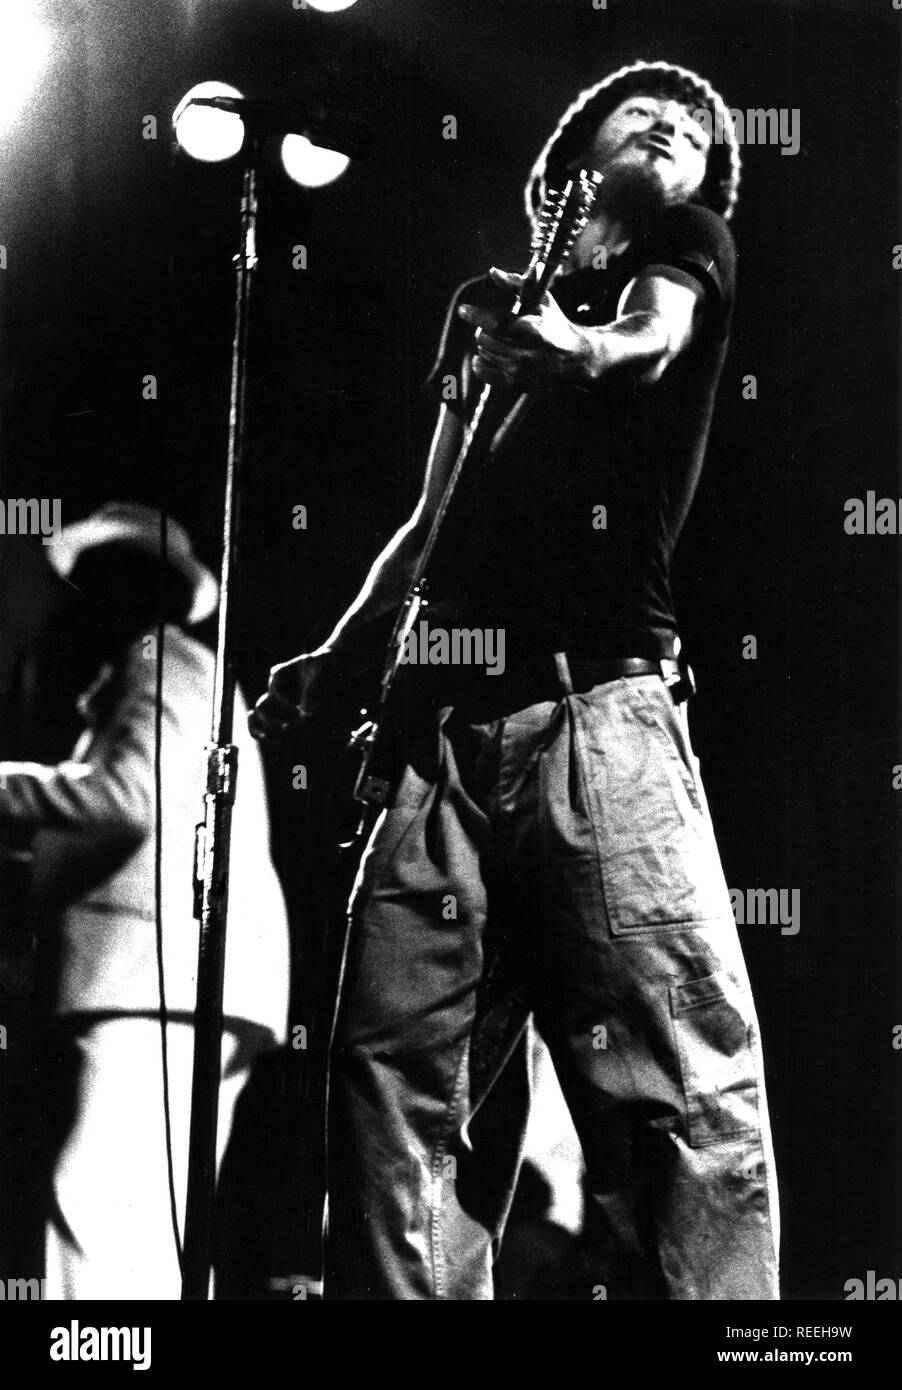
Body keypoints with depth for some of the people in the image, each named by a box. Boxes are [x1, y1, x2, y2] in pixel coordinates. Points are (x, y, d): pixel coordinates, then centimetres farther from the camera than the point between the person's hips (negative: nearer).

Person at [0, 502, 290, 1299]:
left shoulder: (163, 661, 1)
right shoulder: (159, 672, 31)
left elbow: (130, 794, -17)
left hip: (165, 978, -10)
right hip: (157, 984, 10)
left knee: (99, 1204, -21)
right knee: (142, 1228, 6)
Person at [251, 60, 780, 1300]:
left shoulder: (687, 258, 18)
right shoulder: (490, 300, 28)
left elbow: (636, 346, -6)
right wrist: (333, 663, 19)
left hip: (600, 705, -4)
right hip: (445, 723, 5)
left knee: (688, 1085, -13)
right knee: (392, 1071, -4)